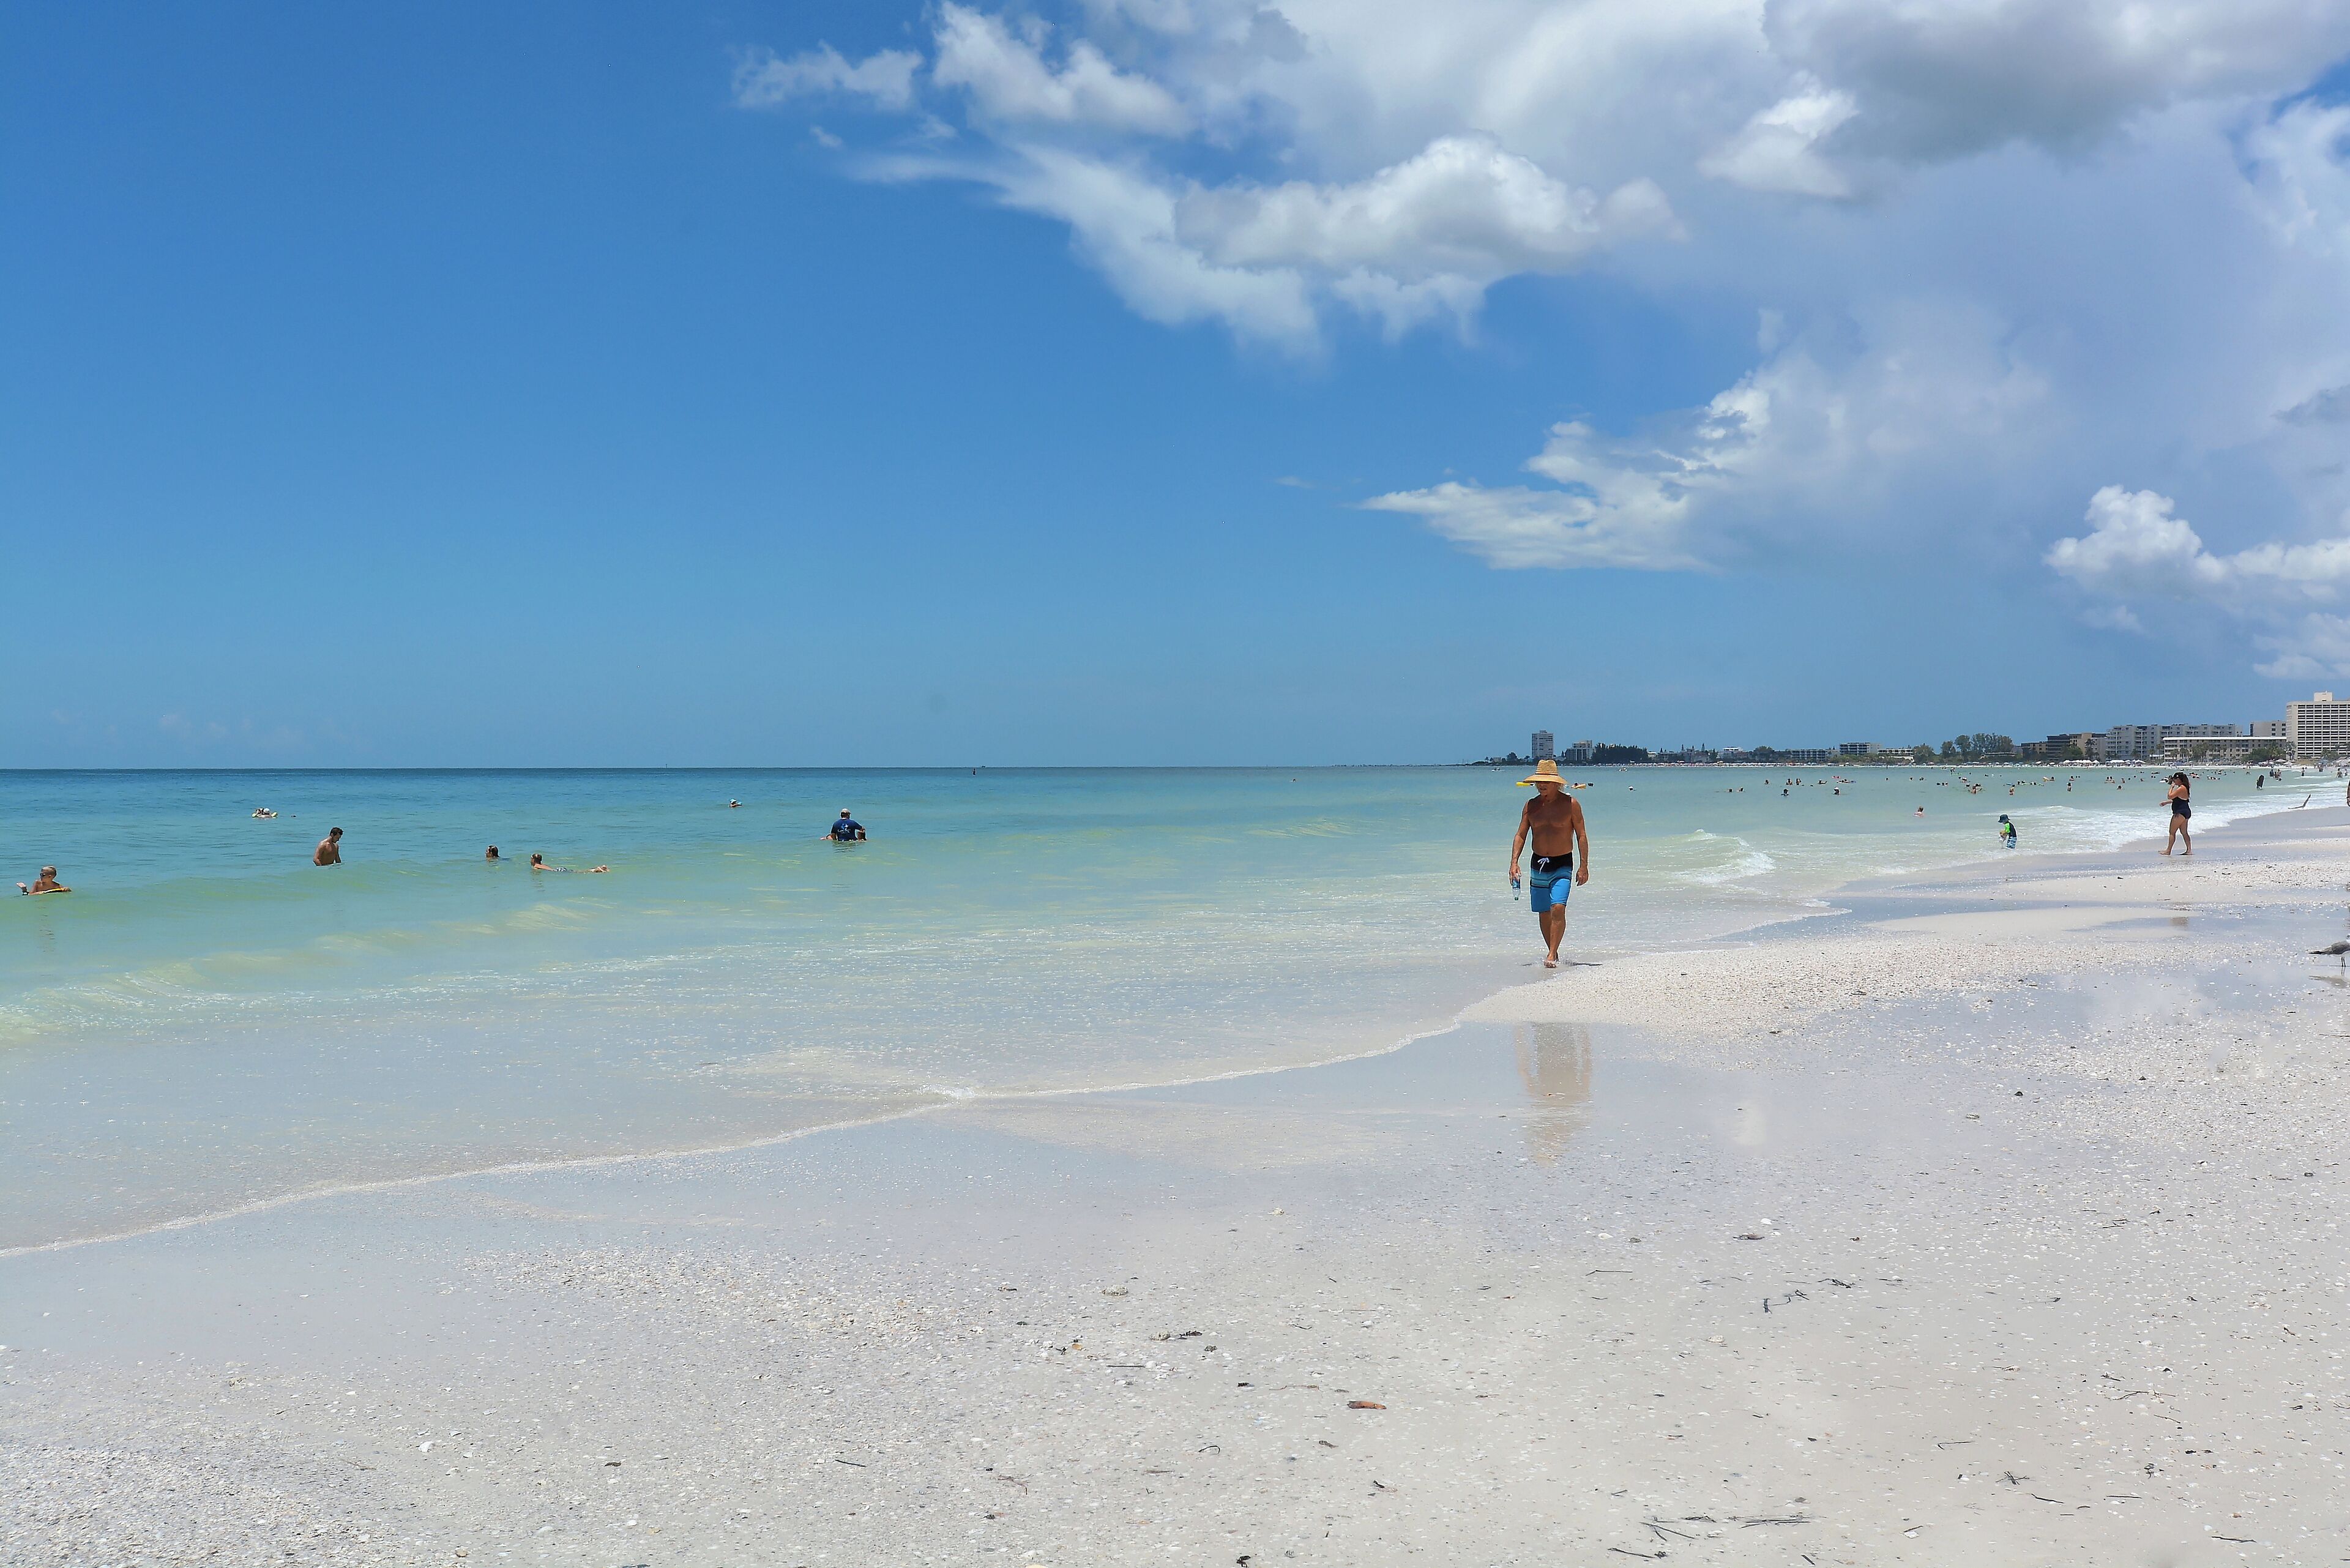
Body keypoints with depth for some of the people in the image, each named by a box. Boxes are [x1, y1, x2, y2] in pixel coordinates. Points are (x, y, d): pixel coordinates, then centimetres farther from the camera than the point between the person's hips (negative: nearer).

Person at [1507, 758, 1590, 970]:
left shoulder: (1571, 804, -5)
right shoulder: (1531, 805, 4)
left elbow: (1581, 835, -3)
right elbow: (1520, 835, 5)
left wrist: (1584, 866, -8)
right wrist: (1514, 863, -6)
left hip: (1563, 865, -4)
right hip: (1539, 865, 4)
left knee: (1558, 908, -19)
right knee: (1543, 913, 8)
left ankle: (1552, 956, -19)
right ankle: (1553, 953, 22)